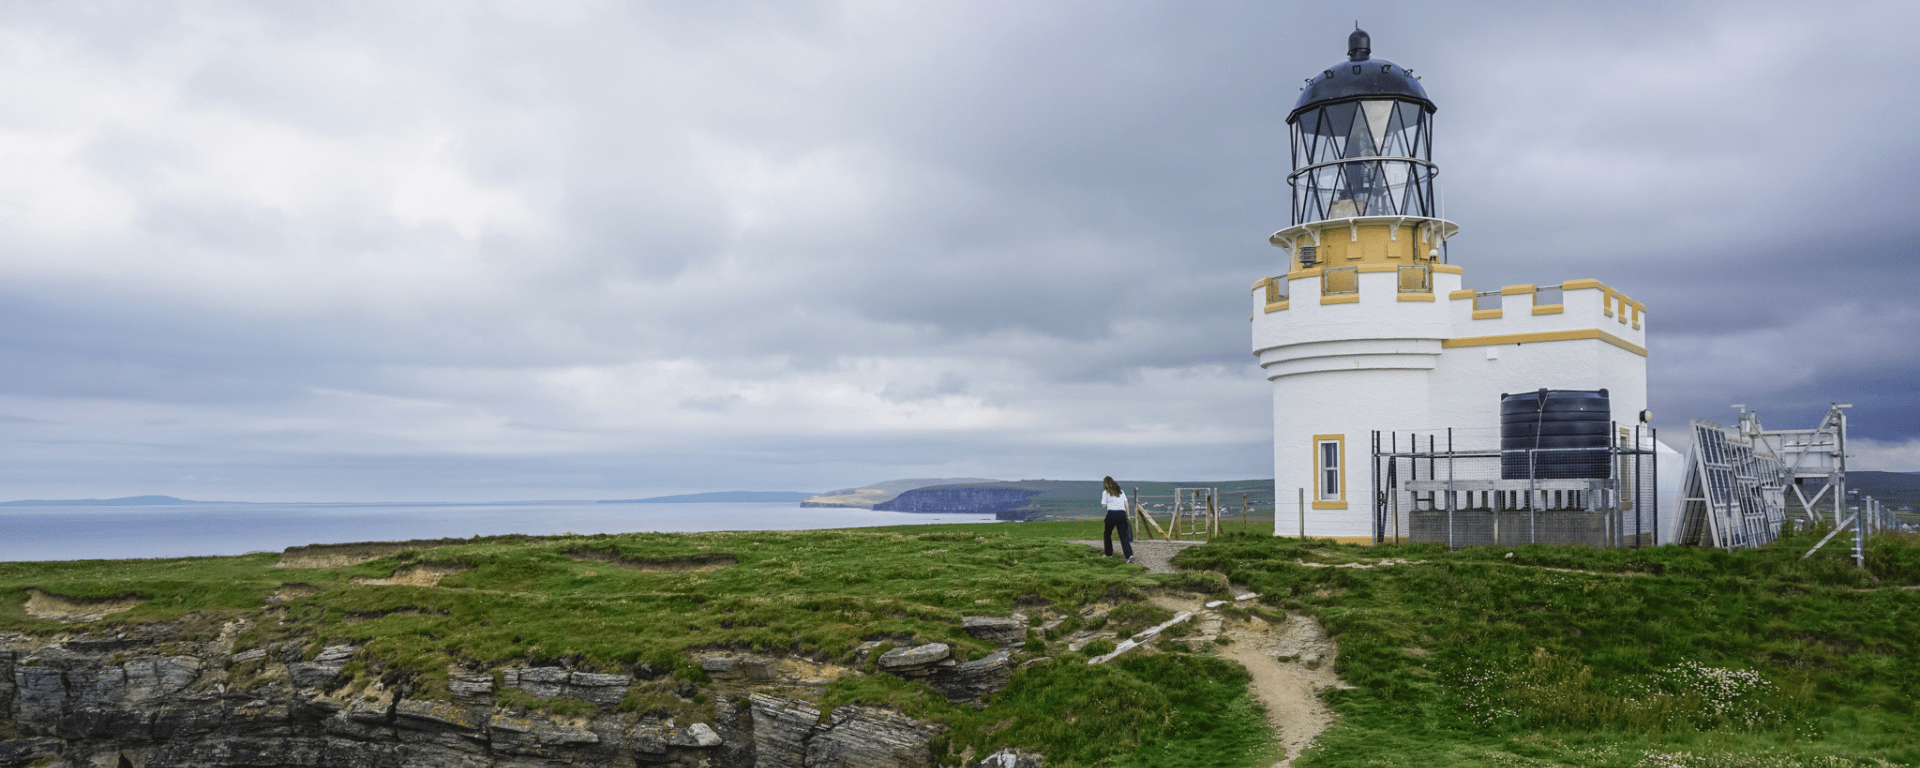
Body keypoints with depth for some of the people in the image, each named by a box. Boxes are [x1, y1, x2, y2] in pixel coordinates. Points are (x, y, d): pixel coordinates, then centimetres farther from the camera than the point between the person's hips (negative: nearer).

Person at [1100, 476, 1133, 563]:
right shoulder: (1121, 491, 17)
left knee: (1107, 534, 19)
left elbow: (1104, 506, 1)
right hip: (1122, 514, 3)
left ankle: (1109, 553, 23)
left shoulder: (1105, 492, 4)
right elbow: (1126, 504, 13)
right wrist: (1128, 516, 16)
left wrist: (1102, 504, 24)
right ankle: (1129, 554, -19)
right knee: (1123, 536, -1)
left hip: (1111, 514, -3)